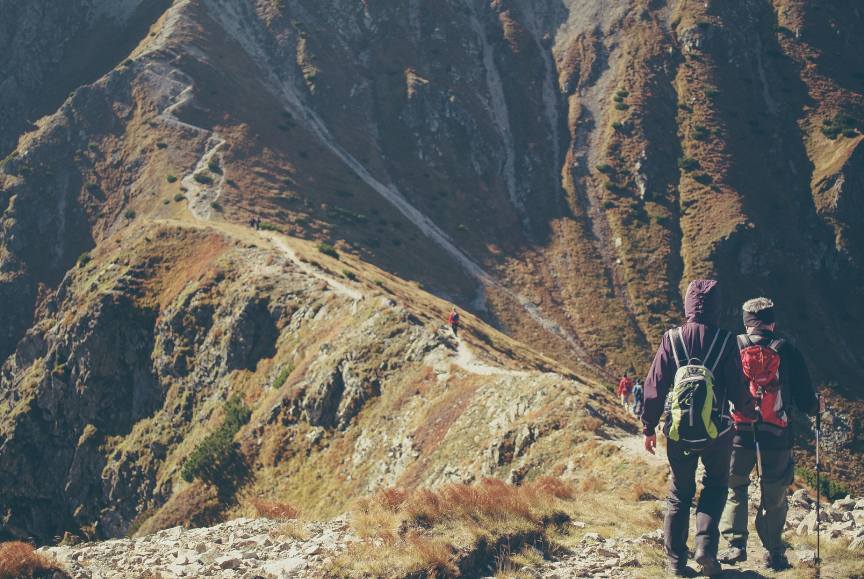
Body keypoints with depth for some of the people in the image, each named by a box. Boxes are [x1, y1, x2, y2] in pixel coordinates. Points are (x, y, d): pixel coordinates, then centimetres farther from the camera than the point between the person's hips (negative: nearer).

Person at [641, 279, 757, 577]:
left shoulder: (672, 339, -5)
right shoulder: (724, 341, -8)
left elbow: (654, 386, -3)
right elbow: (738, 388, -3)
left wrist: (648, 428, 7)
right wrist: (750, 412, 17)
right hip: (717, 429, -1)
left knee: (679, 493, 14)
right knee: (715, 486, 18)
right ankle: (706, 545, 0)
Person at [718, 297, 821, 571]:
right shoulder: (787, 351, -3)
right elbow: (806, 399, 1)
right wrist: (815, 407, 24)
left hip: (737, 435, 1)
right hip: (776, 438, 0)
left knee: (734, 489, 18)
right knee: (774, 497, 12)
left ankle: (736, 545, 10)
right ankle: (773, 553, 15)